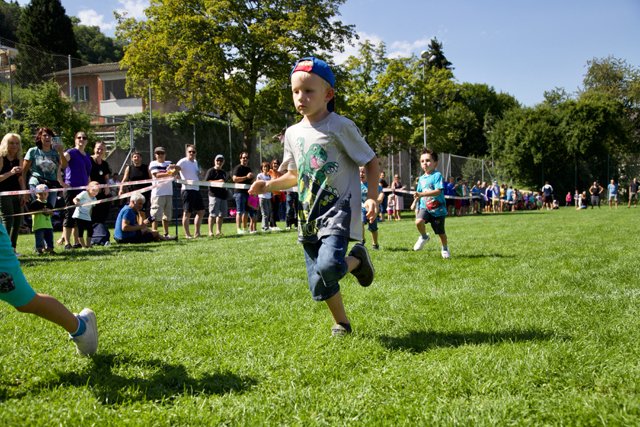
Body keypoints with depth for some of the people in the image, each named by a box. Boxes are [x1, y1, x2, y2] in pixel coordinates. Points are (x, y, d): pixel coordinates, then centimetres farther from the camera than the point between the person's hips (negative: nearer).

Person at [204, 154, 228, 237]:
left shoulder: (223, 173, 21)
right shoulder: (211, 171, -2)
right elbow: (206, 181, -12)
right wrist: (217, 181, -18)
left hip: (223, 194, 8)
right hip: (214, 195, -8)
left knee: (221, 214, 8)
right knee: (213, 214, -9)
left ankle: (218, 231, 15)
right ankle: (210, 232, -7)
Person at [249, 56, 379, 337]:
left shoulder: (340, 126, -7)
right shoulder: (293, 133, 10)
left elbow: (371, 162, -3)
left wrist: (372, 197, -15)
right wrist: (269, 185, 5)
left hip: (339, 211, -6)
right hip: (309, 216, 6)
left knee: (328, 267, -28)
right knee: (318, 285, 7)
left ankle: (357, 259, 5)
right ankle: (341, 323, 30)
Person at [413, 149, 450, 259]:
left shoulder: (437, 175, -12)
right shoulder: (421, 178, 8)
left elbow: (438, 191, -25)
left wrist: (421, 194, -33)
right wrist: (417, 205, 19)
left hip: (438, 209, -4)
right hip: (424, 207, 4)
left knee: (441, 232, 9)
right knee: (418, 221, -27)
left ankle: (445, 248, 36)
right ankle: (424, 237, 2)